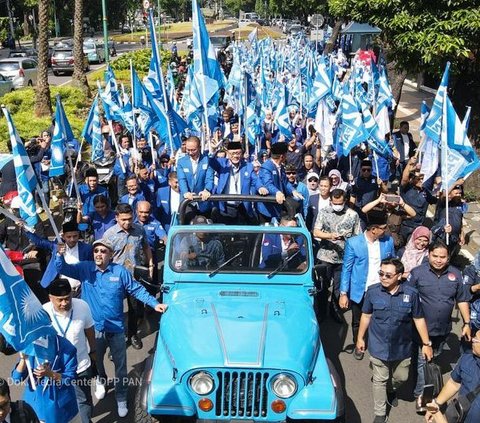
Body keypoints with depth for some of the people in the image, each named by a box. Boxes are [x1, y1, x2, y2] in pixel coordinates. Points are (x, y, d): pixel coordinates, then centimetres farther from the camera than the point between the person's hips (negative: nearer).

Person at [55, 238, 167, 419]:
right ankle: (100, 381, 54)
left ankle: (121, 399, 25)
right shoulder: (84, 268, -4)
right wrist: (60, 254, -35)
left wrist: (154, 304, -12)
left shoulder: (120, 271, -6)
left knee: (120, 366, 7)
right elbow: (63, 269, -14)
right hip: (93, 328, 1)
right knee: (95, 360, 23)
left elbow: (137, 290, -2)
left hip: (116, 328, -1)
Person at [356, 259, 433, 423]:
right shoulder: (372, 291, -14)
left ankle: (391, 390, 55)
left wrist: (426, 343, 0)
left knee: (401, 377, 21)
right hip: (378, 347, -1)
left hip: (402, 347, 1)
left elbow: (419, 319, -4)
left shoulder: (411, 293, -15)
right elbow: (366, 316, 0)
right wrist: (360, 337, 6)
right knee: (380, 381, 12)